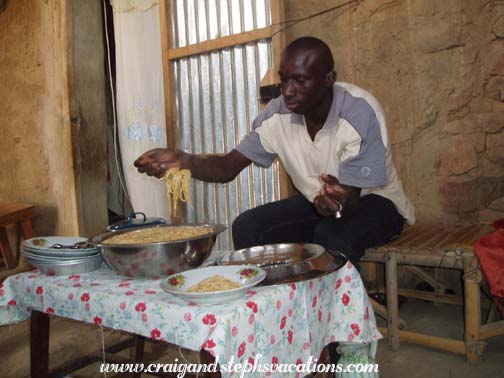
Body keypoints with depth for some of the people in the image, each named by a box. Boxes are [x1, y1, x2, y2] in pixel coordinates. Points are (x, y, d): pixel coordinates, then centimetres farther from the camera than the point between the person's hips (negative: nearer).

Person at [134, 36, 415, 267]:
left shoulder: (361, 113, -28)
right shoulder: (278, 112, -14)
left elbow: (351, 198, -28)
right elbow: (228, 167, -15)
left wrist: (338, 202, -53)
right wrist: (184, 161, -34)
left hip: (374, 200, -4)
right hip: (315, 201, 5)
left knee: (333, 236, -36)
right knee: (248, 227, -15)